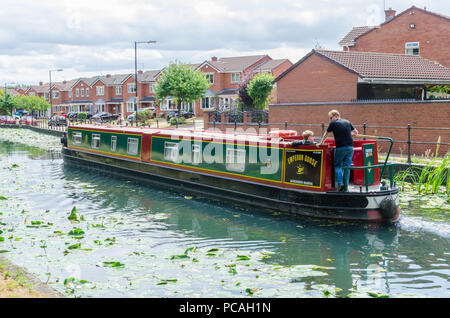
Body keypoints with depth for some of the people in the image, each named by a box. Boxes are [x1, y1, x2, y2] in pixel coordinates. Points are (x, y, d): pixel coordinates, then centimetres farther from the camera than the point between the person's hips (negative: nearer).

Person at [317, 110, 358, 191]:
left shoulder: (333, 123, 2)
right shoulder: (347, 122, 14)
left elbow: (326, 134, 13)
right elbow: (355, 132, 20)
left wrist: (321, 143, 25)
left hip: (340, 147, -4)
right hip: (350, 147, 4)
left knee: (337, 165, 10)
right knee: (346, 167, 8)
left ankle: (340, 183, -6)